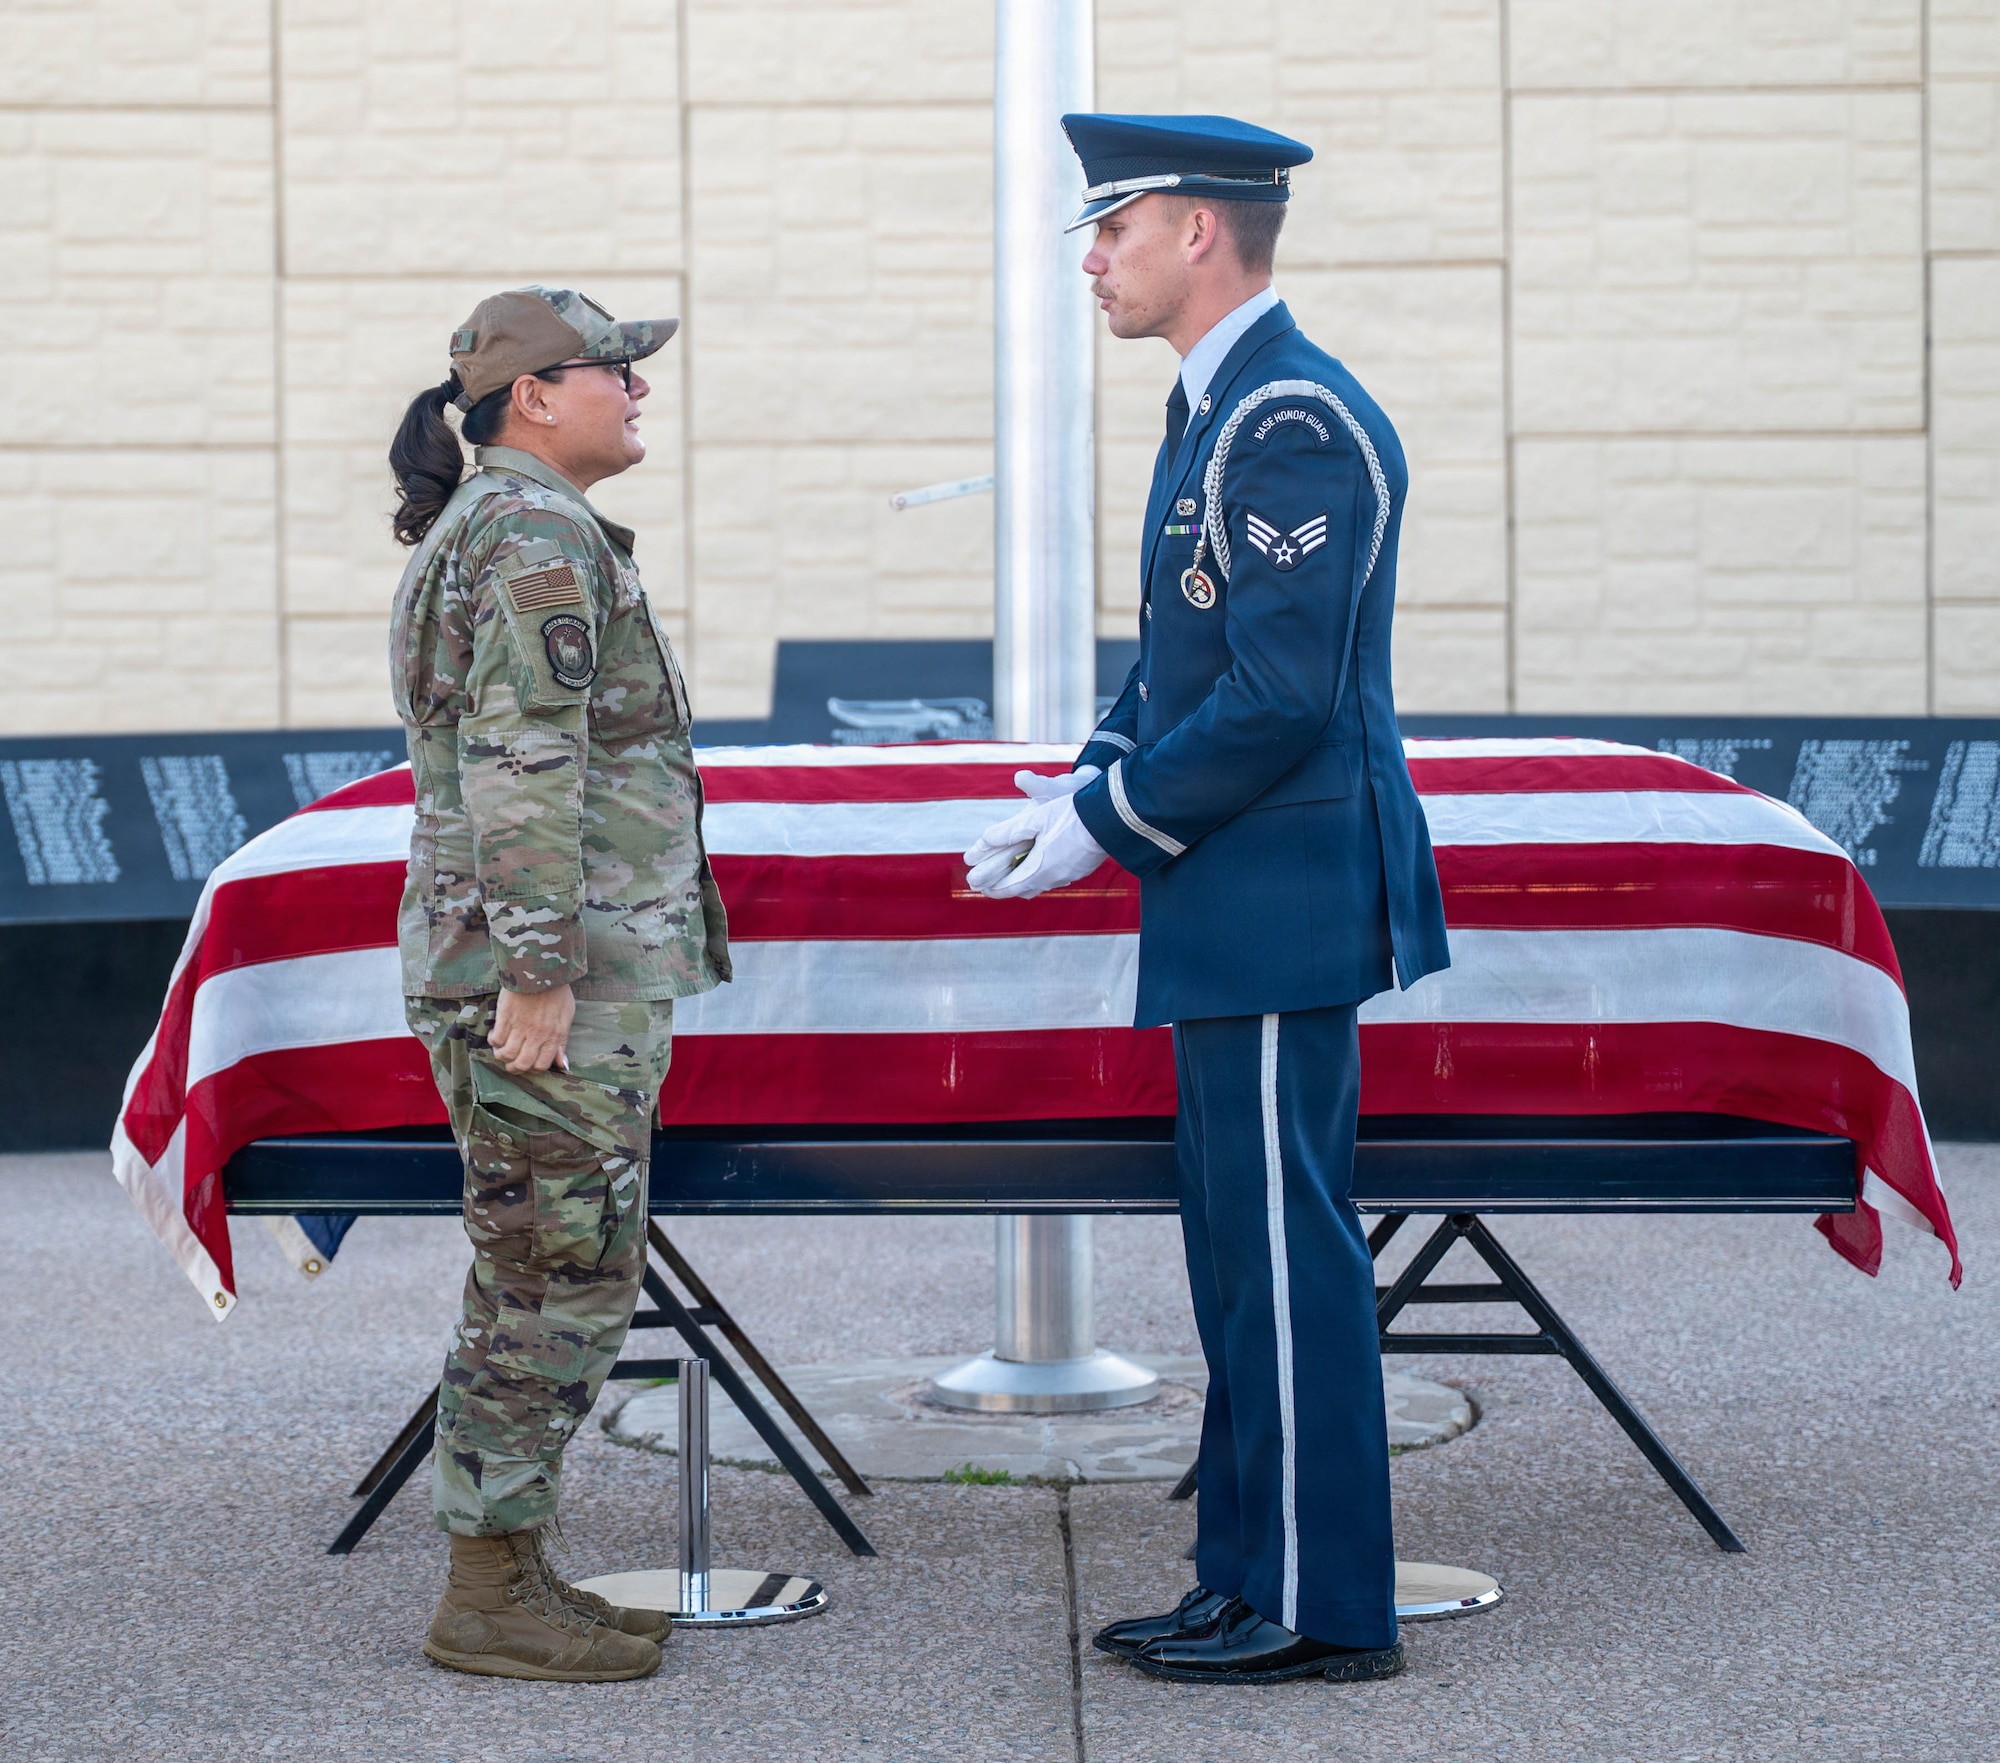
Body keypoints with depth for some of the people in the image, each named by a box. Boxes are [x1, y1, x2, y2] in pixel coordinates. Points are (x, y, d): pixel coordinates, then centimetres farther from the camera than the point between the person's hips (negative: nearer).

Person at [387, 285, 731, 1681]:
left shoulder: (481, 532, 20)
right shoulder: (540, 536, -13)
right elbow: (524, 768, -21)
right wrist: (539, 976, -23)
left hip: (554, 966, 11)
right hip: (551, 966, -11)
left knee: (543, 1281, 13)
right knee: (563, 1281, -6)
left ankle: (513, 1573, 18)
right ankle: (490, 1598, -1)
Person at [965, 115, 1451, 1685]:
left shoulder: (1296, 421, -17)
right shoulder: (1216, 408, 16)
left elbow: (1281, 694, -22)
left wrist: (1106, 826, -15)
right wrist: (1087, 787, 7)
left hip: (1282, 906, -11)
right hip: (1237, 910, 11)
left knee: (1287, 1256, -5)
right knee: (1244, 1248, 14)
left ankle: (1321, 1609, 3)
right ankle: (1252, 1576, 22)